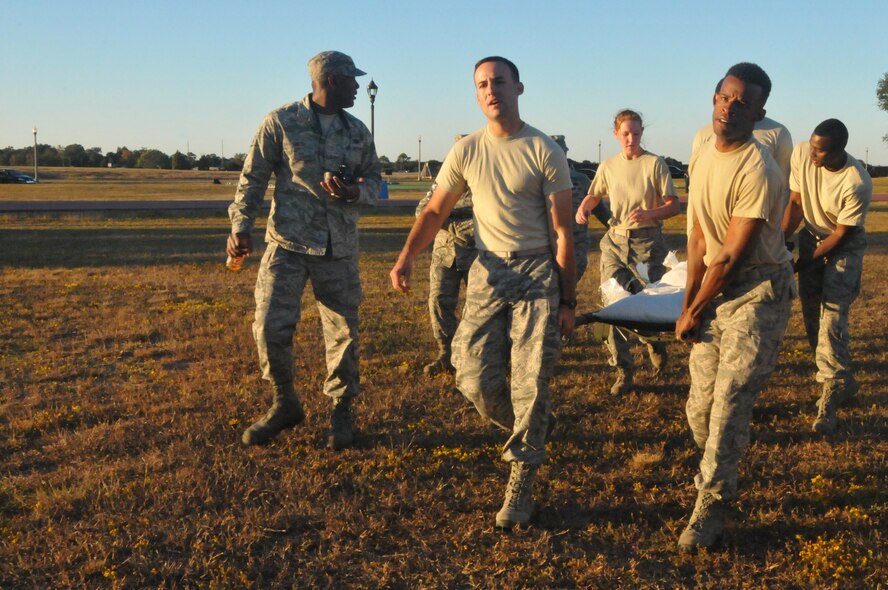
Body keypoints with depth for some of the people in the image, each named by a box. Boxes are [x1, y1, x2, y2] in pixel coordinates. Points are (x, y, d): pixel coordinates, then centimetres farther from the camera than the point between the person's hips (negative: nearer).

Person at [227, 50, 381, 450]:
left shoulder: (358, 131, 11)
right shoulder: (281, 122, -2)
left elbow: (374, 181, 15)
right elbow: (253, 178, 0)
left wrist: (354, 193, -8)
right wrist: (240, 226, -8)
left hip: (339, 249, 3)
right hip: (288, 244, -3)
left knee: (343, 332, 6)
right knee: (271, 328, -8)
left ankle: (341, 411, 23)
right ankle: (284, 403, 15)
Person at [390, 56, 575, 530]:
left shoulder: (544, 151, -6)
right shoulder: (467, 151, 4)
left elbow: (562, 231, -5)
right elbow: (435, 210, 8)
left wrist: (567, 300, -6)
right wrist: (406, 257, -10)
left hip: (538, 273, -3)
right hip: (488, 273, 3)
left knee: (530, 384, -3)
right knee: (475, 379, -2)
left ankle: (519, 487, 10)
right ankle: (532, 431, 29)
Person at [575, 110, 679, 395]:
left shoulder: (655, 163, -3)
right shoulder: (608, 167, 8)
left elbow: (673, 205, -5)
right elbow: (593, 195, 24)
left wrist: (648, 214, -22)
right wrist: (583, 209, 1)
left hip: (647, 242, -3)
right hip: (615, 241, 4)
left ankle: (654, 343, 33)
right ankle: (623, 370, 8)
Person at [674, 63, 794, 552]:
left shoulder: (758, 172, -22)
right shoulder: (703, 156, 3)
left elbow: (730, 258, -19)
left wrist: (692, 312, -9)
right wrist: (688, 304, 3)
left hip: (758, 292, -7)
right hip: (715, 291, 7)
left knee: (729, 402, -7)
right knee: (700, 407, 10)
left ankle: (709, 508, 8)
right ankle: (719, 478, 37)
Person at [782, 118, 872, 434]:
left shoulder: (857, 183, -32)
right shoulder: (802, 153, -19)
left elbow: (842, 233, -22)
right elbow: (796, 202, -6)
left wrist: (803, 263, -19)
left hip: (844, 246, -5)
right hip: (812, 236, 5)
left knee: (832, 314, -15)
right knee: (812, 314, 8)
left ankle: (831, 391, -6)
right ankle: (843, 380, 27)